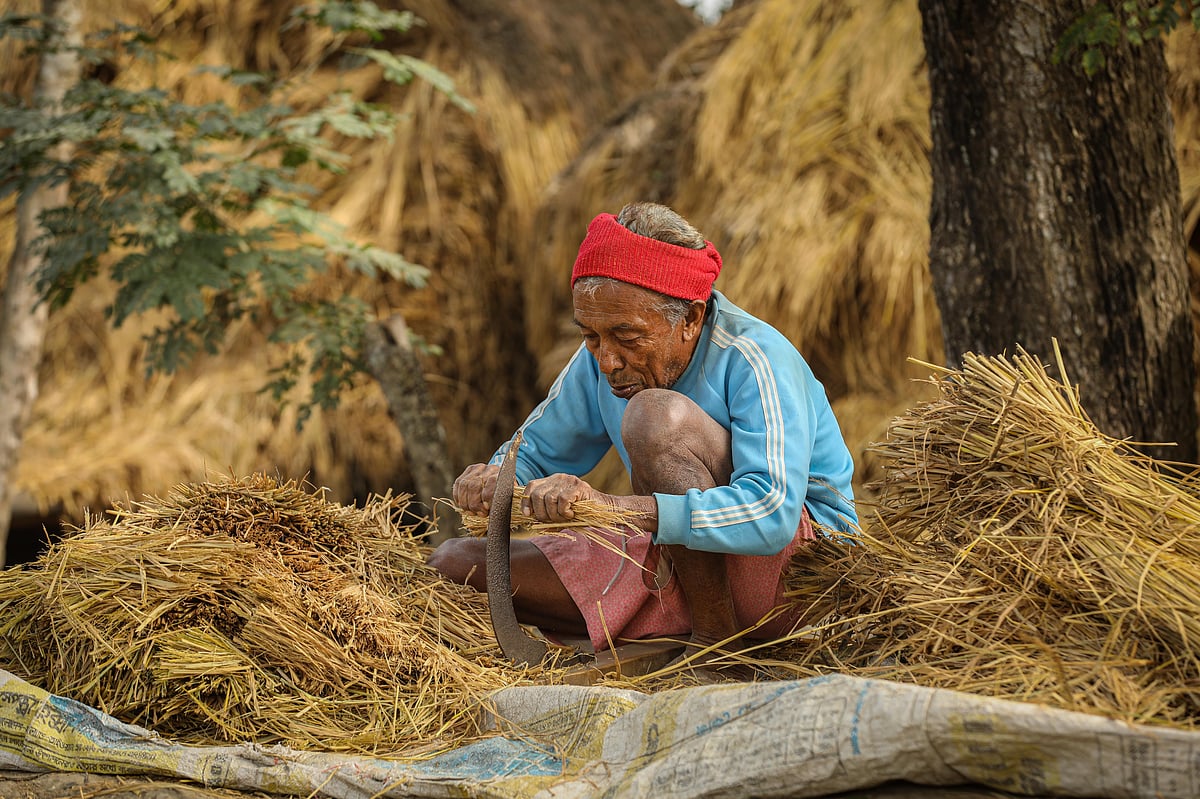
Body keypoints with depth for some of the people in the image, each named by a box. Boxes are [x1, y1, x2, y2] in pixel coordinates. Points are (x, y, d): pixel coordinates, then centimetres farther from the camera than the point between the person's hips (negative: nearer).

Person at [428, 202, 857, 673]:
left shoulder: (756, 361, -23)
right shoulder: (600, 358, -2)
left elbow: (772, 515, -36)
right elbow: (536, 451, 12)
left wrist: (607, 506, -43)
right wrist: (496, 480, -15)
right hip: (678, 558, 7)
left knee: (656, 414, -32)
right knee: (455, 564, -4)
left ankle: (716, 650, -21)